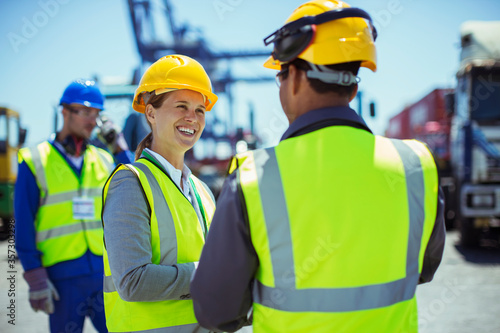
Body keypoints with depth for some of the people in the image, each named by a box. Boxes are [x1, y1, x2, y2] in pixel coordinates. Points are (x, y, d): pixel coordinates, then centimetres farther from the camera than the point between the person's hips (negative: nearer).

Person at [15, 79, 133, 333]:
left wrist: (120, 150, -2)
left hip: (105, 271, 3)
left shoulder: (104, 160, 12)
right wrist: (35, 278, -7)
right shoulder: (35, 162, 1)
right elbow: (23, 225, -1)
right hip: (63, 276, -3)